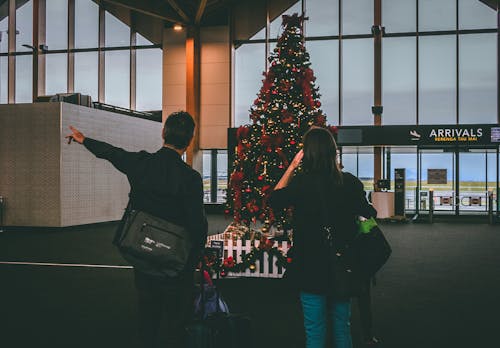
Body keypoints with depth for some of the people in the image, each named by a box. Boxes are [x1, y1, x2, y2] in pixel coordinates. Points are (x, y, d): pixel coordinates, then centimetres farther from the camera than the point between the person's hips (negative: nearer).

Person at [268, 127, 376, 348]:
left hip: (311, 268, -3)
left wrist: (292, 167, 2)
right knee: (342, 329, 18)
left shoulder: (301, 182, -16)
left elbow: (274, 200, 1)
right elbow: (368, 214, 8)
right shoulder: (350, 182, -5)